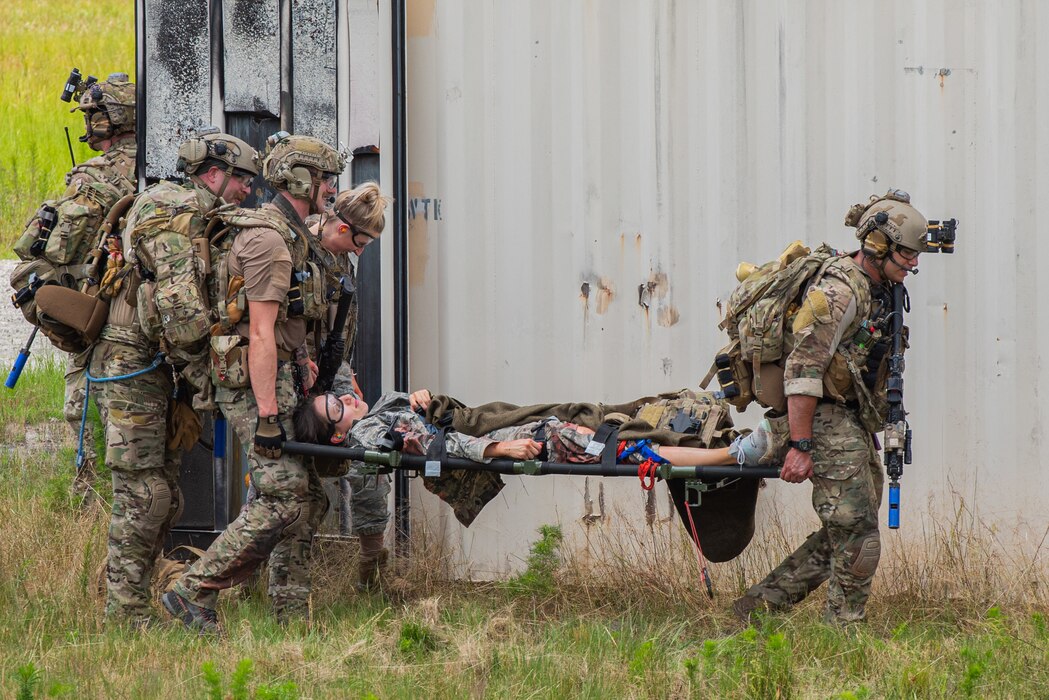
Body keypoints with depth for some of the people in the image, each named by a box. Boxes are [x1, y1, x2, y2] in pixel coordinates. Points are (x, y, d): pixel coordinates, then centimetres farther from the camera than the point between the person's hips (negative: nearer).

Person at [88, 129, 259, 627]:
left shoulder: (203, 223, 18)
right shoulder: (172, 213, -14)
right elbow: (181, 303, -22)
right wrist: (195, 368, -17)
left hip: (160, 371, 10)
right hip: (130, 366, -10)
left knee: (166, 497, 9)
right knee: (144, 494, -10)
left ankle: (129, 601, 15)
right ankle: (126, 610, -7)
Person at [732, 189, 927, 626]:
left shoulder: (878, 291, 14)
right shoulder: (839, 292, -17)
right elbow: (802, 369, -21)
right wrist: (800, 446, -24)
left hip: (857, 425, 10)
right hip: (829, 424, -10)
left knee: (842, 534, 10)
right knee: (858, 537, -11)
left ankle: (761, 605, 17)